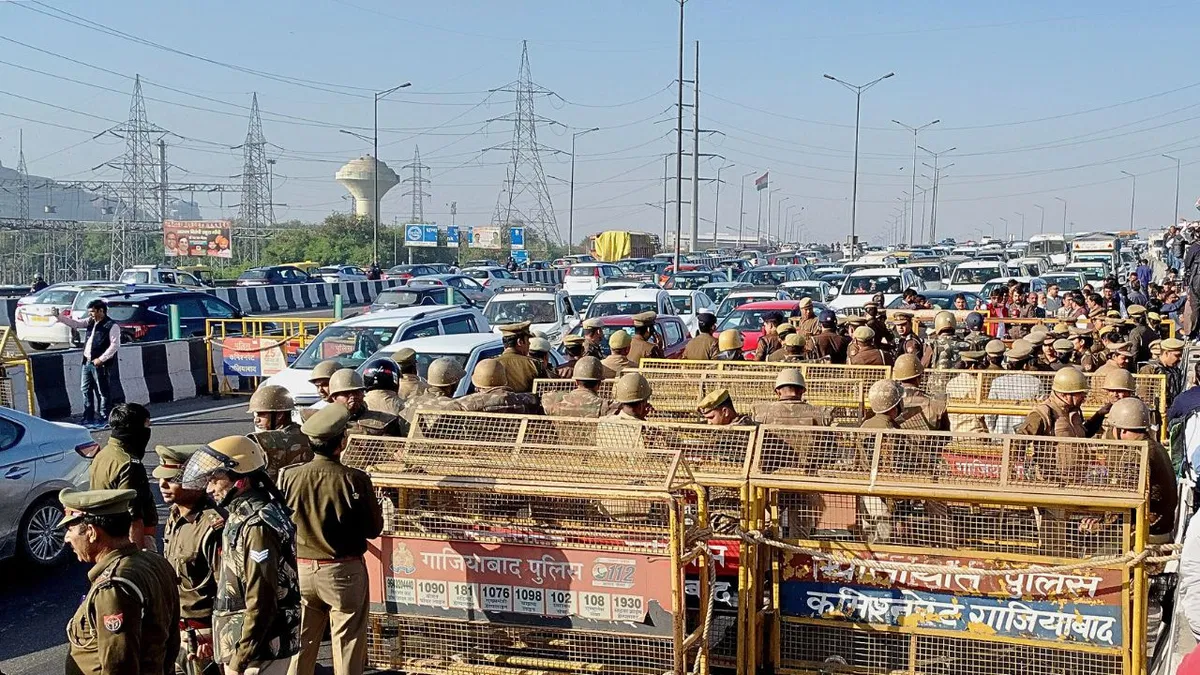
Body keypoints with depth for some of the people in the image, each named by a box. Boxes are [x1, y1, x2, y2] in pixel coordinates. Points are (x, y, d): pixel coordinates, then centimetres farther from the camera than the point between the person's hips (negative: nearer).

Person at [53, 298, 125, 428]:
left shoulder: (112, 326, -13)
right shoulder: (91, 322, 11)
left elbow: (115, 345, -17)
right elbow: (75, 323, 15)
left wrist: (101, 359, -19)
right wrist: (58, 316, 3)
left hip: (101, 364, -9)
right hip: (87, 362, 9)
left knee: (103, 392, 0)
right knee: (86, 390, 14)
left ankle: (102, 419, 7)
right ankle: (88, 418, 23)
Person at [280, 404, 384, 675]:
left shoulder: (288, 476, -9)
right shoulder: (355, 480, -17)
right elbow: (374, 529, -8)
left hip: (300, 571, 3)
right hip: (344, 572, -3)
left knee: (300, 645, 15)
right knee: (348, 646, 9)